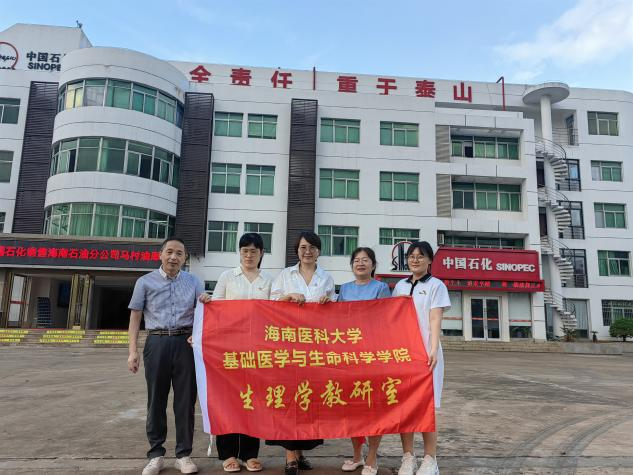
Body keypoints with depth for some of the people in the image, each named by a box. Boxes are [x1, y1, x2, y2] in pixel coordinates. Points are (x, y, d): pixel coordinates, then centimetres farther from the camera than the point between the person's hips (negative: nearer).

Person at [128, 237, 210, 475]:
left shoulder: (194, 282, 13)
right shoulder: (145, 282, 8)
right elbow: (135, 317, 7)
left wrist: (207, 302, -11)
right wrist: (133, 350, -2)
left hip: (186, 343, 1)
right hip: (157, 342, -1)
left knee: (185, 400, 3)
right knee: (156, 400, 6)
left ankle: (183, 454, 14)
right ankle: (156, 455, 18)